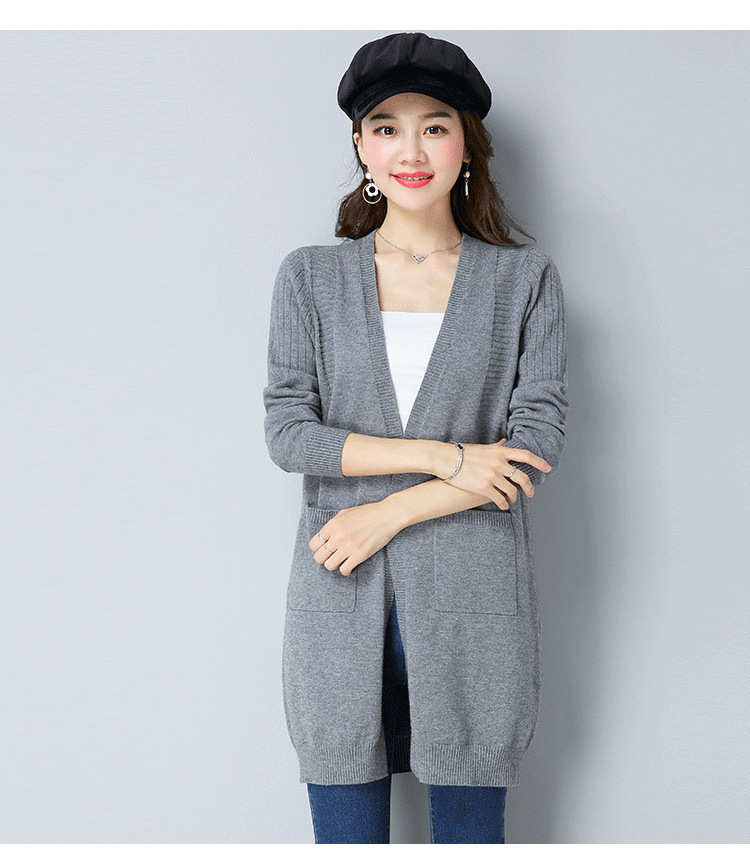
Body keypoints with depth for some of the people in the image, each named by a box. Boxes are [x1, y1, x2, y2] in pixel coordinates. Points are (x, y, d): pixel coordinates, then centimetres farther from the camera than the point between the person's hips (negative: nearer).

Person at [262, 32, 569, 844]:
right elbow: (286, 432, -3)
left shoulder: (525, 279, 4)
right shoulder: (311, 275, 6)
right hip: (340, 602, 1)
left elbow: (539, 442, -4)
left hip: (472, 598, 0)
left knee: (470, 827, 9)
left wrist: (387, 515, -11)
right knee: (344, 827, 9)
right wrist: (441, 456, -12)